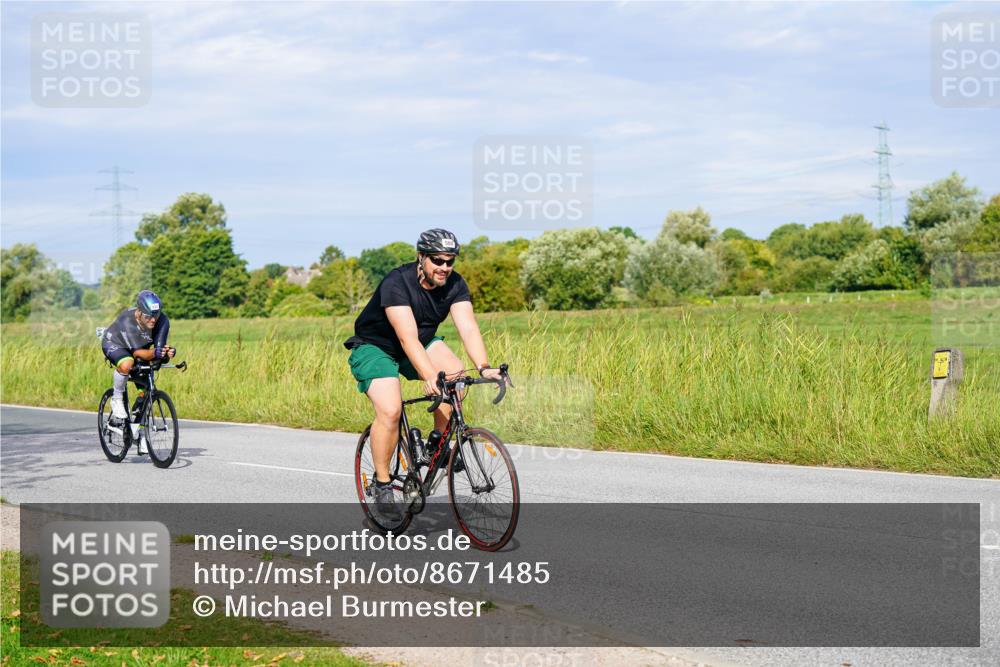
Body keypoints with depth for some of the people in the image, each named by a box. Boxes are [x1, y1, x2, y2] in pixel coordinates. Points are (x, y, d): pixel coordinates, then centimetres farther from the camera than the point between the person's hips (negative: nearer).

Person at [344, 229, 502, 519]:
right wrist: (429, 377, -53)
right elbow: (407, 337, -40)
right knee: (390, 411, -27)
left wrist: (484, 367, -41)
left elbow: (468, 328, -25)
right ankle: (382, 484, -10)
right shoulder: (397, 283, -30)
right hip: (374, 346, -5)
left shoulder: (455, 285, -14)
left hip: (423, 341, 5)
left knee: (456, 375, -23)